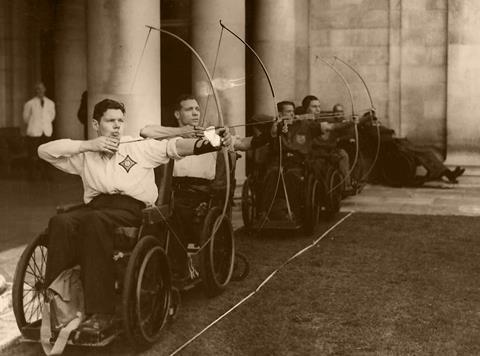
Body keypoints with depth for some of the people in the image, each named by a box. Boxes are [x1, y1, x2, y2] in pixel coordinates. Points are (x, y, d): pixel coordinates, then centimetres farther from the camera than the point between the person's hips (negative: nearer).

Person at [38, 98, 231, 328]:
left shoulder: (139, 147, 14)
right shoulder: (85, 155, 21)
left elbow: (174, 146, 0)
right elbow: (44, 151, 13)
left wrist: (213, 143, -16)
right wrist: (86, 145, 2)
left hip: (131, 207, -3)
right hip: (95, 205, 3)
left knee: (94, 221, -36)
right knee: (60, 222, -30)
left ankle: (100, 311, -37)